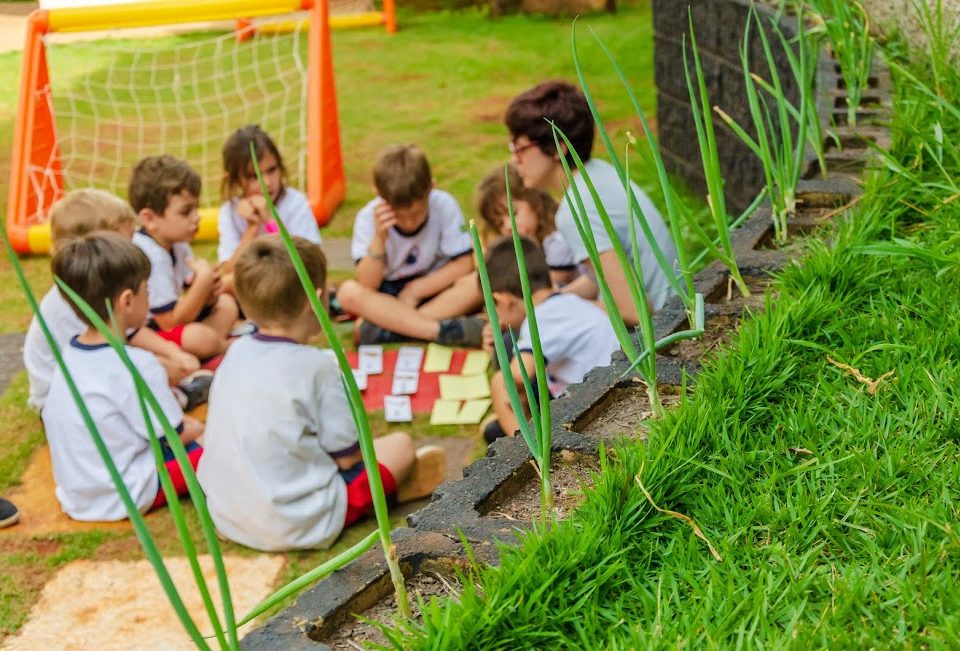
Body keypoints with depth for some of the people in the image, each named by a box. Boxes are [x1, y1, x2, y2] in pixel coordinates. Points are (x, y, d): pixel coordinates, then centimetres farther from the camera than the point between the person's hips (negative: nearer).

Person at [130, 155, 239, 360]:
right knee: (200, 337, -32)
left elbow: (189, 298, 8)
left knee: (226, 304, 15)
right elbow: (171, 322, -27)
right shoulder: (150, 257, -28)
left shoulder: (177, 245, 2)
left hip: (165, 320, 11)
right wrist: (203, 280, -25)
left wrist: (207, 293, -17)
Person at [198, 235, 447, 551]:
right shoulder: (316, 366, -17)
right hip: (298, 525, -6)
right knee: (400, 444, 5)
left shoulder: (236, 352, 1)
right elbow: (346, 456, -10)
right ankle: (386, 488, 30)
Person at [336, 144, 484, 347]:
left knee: (477, 283, -30)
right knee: (349, 292, -30)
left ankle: (387, 327, -30)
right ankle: (442, 330, -36)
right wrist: (379, 238, -33)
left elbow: (463, 264, -14)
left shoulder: (444, 205, -16)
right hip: (388, 295, 0)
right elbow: (367, 286, -21)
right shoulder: (369, 217, -15)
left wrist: (415, 290, -15)